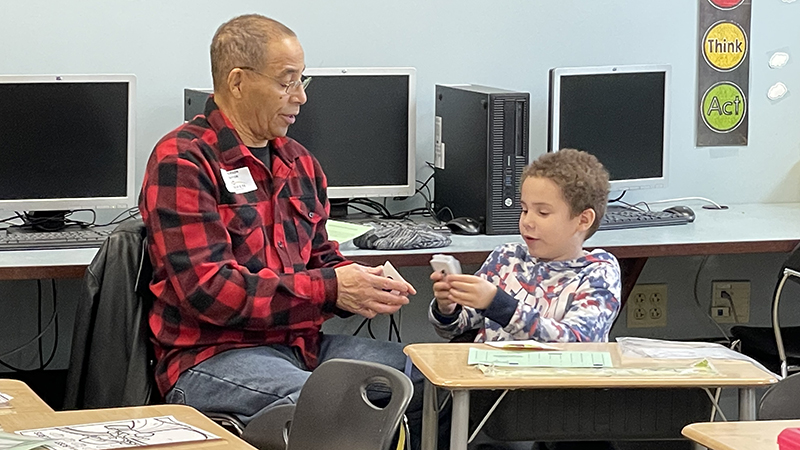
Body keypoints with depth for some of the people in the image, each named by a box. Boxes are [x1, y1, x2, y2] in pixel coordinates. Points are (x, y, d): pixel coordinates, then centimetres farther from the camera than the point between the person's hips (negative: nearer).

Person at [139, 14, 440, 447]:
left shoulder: (299, 162, 18)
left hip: (305, 343, 8)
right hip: (212, 357, -8)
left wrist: (364, 287, 1)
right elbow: (209, 289, -16)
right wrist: (331, 289, -17)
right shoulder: (182, 161, -7)